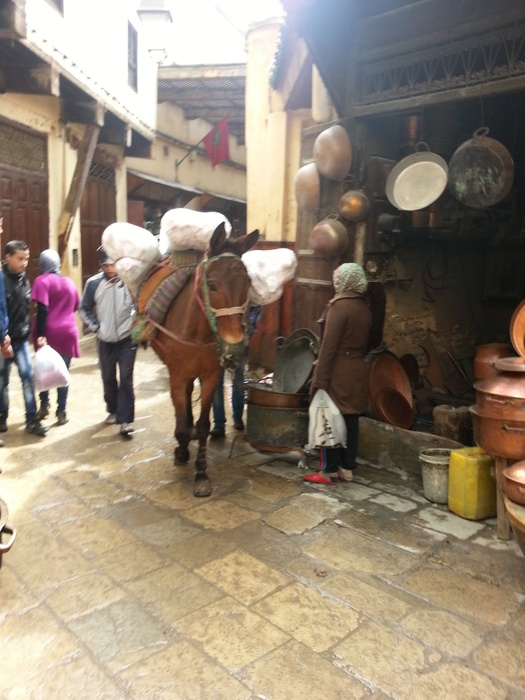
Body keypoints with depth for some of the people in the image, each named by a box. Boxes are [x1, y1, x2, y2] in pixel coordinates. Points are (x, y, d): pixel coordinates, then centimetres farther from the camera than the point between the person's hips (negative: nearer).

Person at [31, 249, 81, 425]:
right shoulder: (69, 282, 10)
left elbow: (43, 310, -16)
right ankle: (61, 412, 6)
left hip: (48, 332, -3)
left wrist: (40, 334, -19)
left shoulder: (42, 281, -6)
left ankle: (44, 406, 20)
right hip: (67, 332, 3)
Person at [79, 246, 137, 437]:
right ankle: (113, 411, 34)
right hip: (105, 341, 3)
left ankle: (126, 419, 1)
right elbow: (84, 309, 3)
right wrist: (95, 327, -5)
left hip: (127, 338, -3)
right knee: (108, 378, 16)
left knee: (125, 378, -5)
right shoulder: (94, 283, -7)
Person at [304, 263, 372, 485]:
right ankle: (347, 468, 19)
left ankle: (329, 470, 9)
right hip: (357, 372, 8)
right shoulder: (365, 308, 8)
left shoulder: (339, 305, -15)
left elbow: (329, 345, -18)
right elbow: (363, 343, 14)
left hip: (338, 372, -7)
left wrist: (319, 378, -16)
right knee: (350, 420, 11)